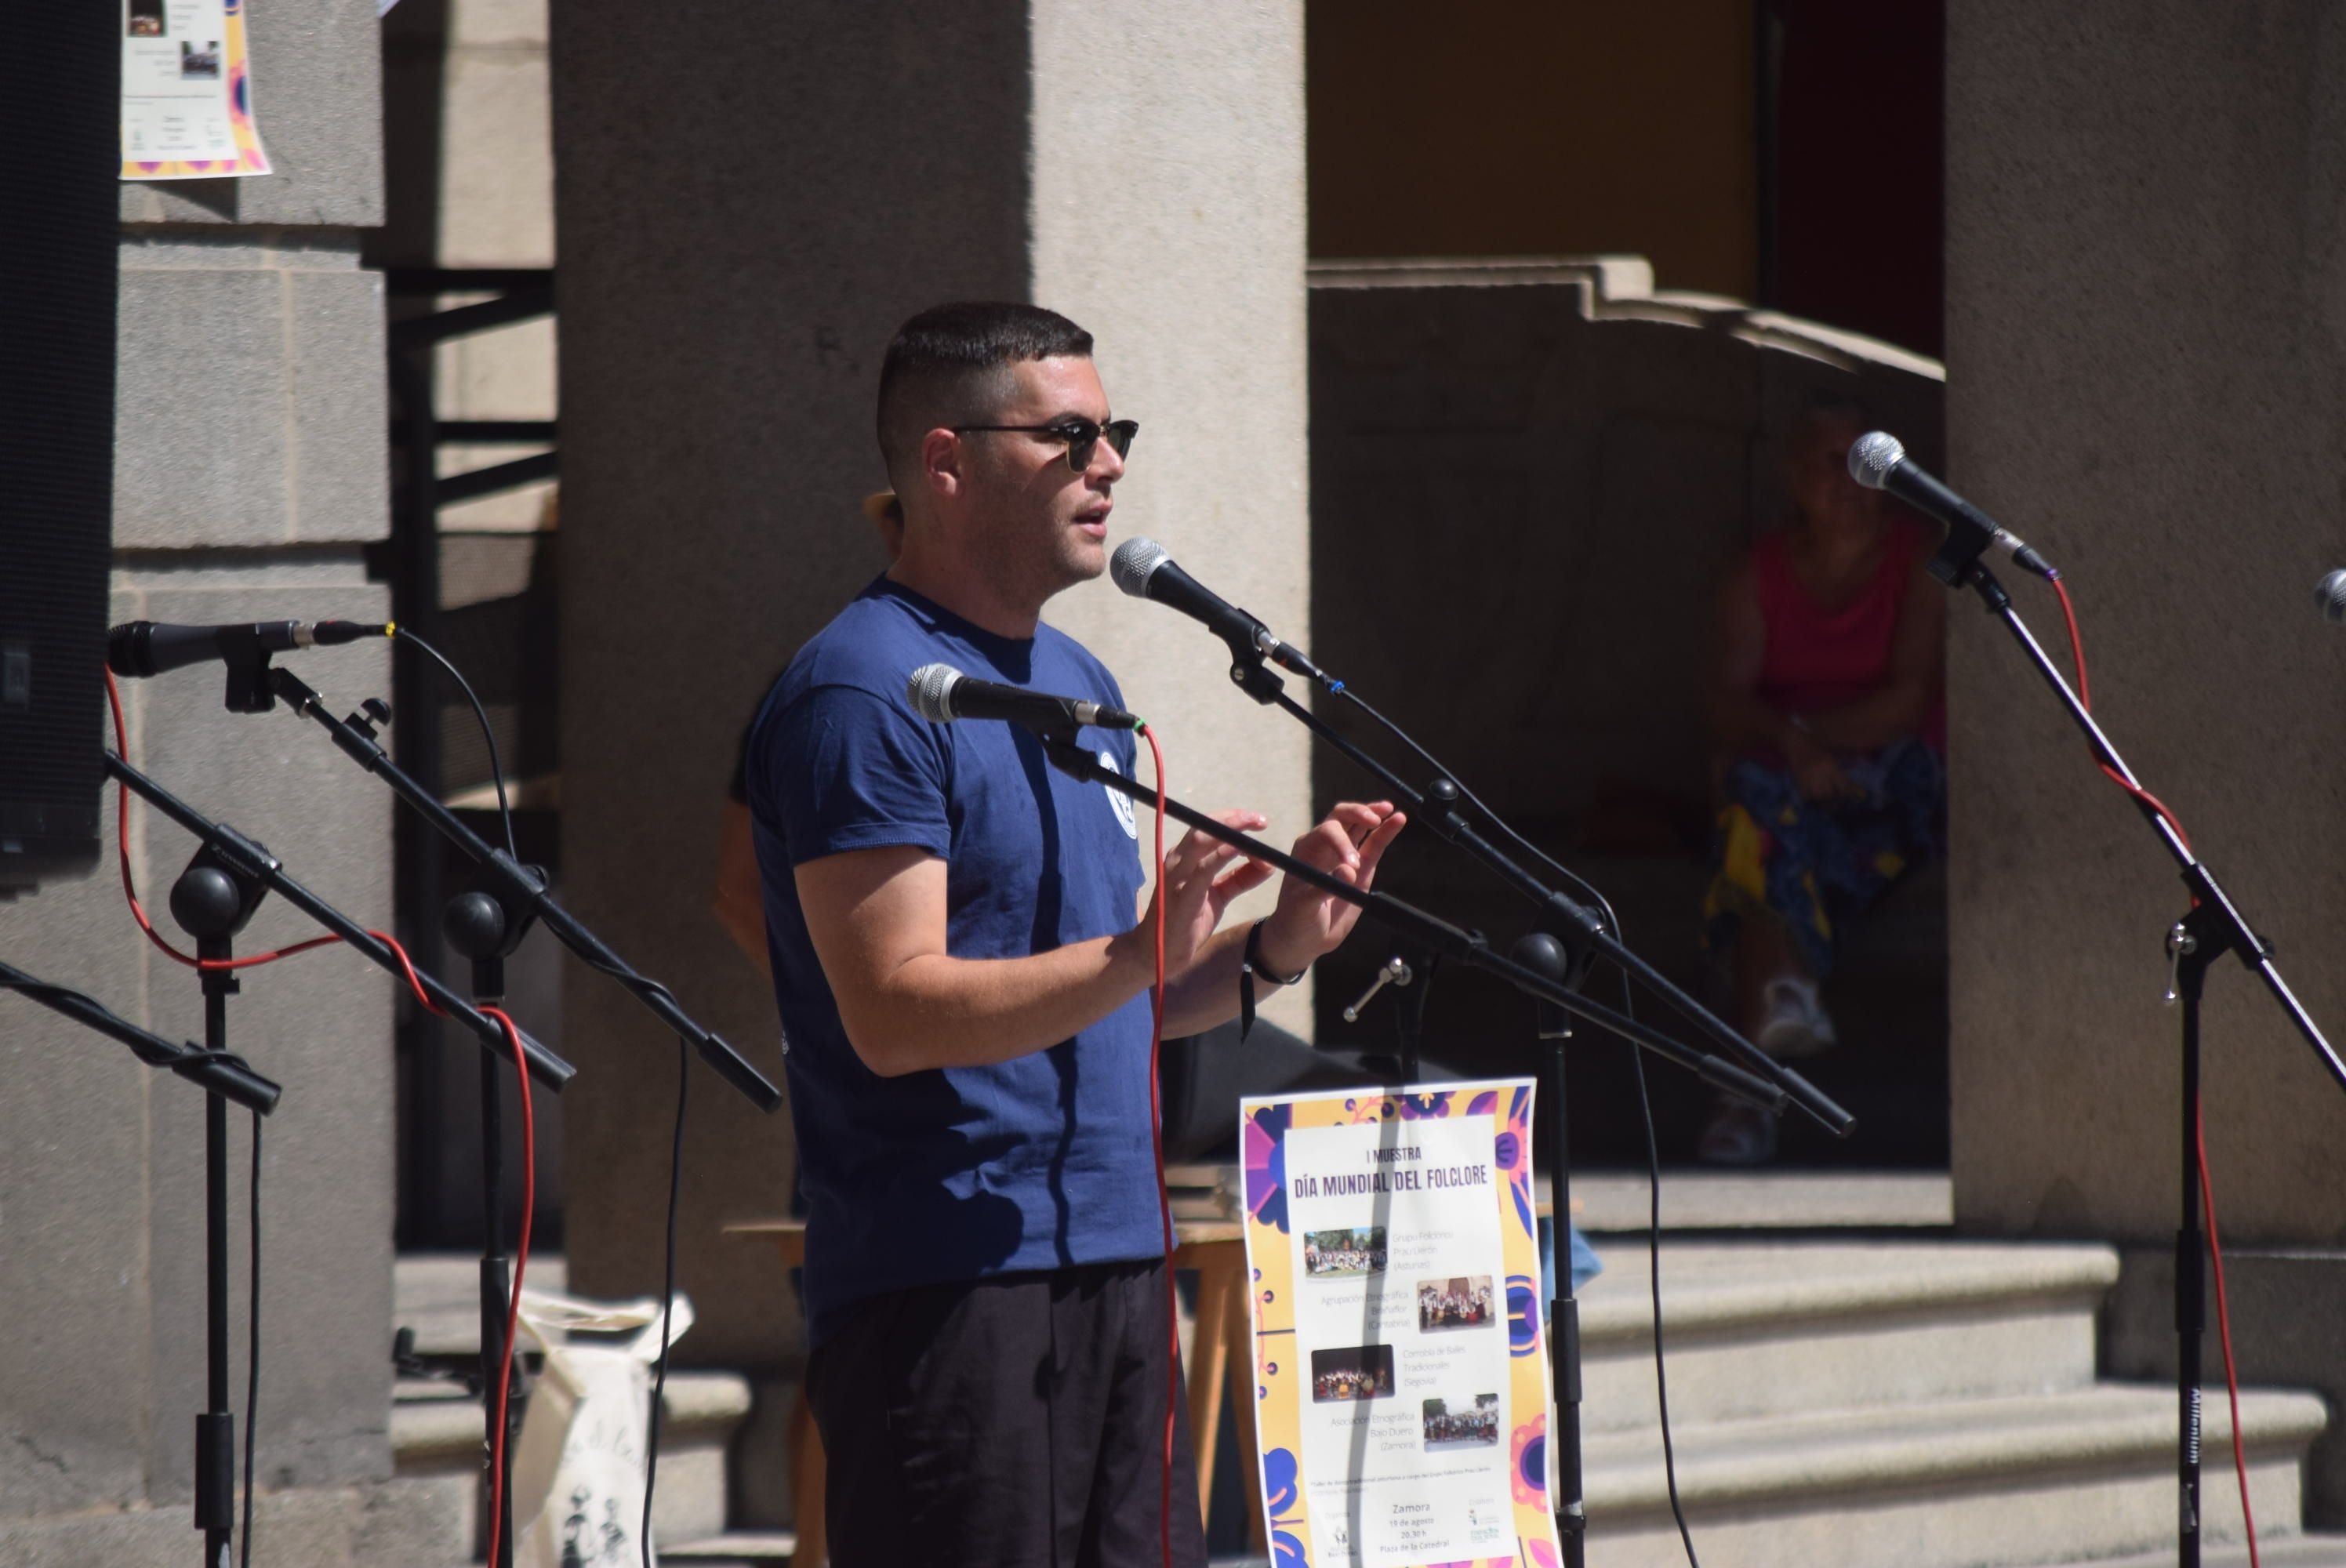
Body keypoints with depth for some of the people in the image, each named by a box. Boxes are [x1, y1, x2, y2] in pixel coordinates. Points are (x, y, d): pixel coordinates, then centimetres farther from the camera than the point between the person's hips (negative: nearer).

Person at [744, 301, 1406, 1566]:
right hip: (946, 1279, -9)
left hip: (1114, 1262, 9)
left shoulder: (1080, 687, 18)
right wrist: (1134, 957, -29)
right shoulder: (865, 693, -11)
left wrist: (1273, 947, 7)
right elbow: (895, 1013, -19)